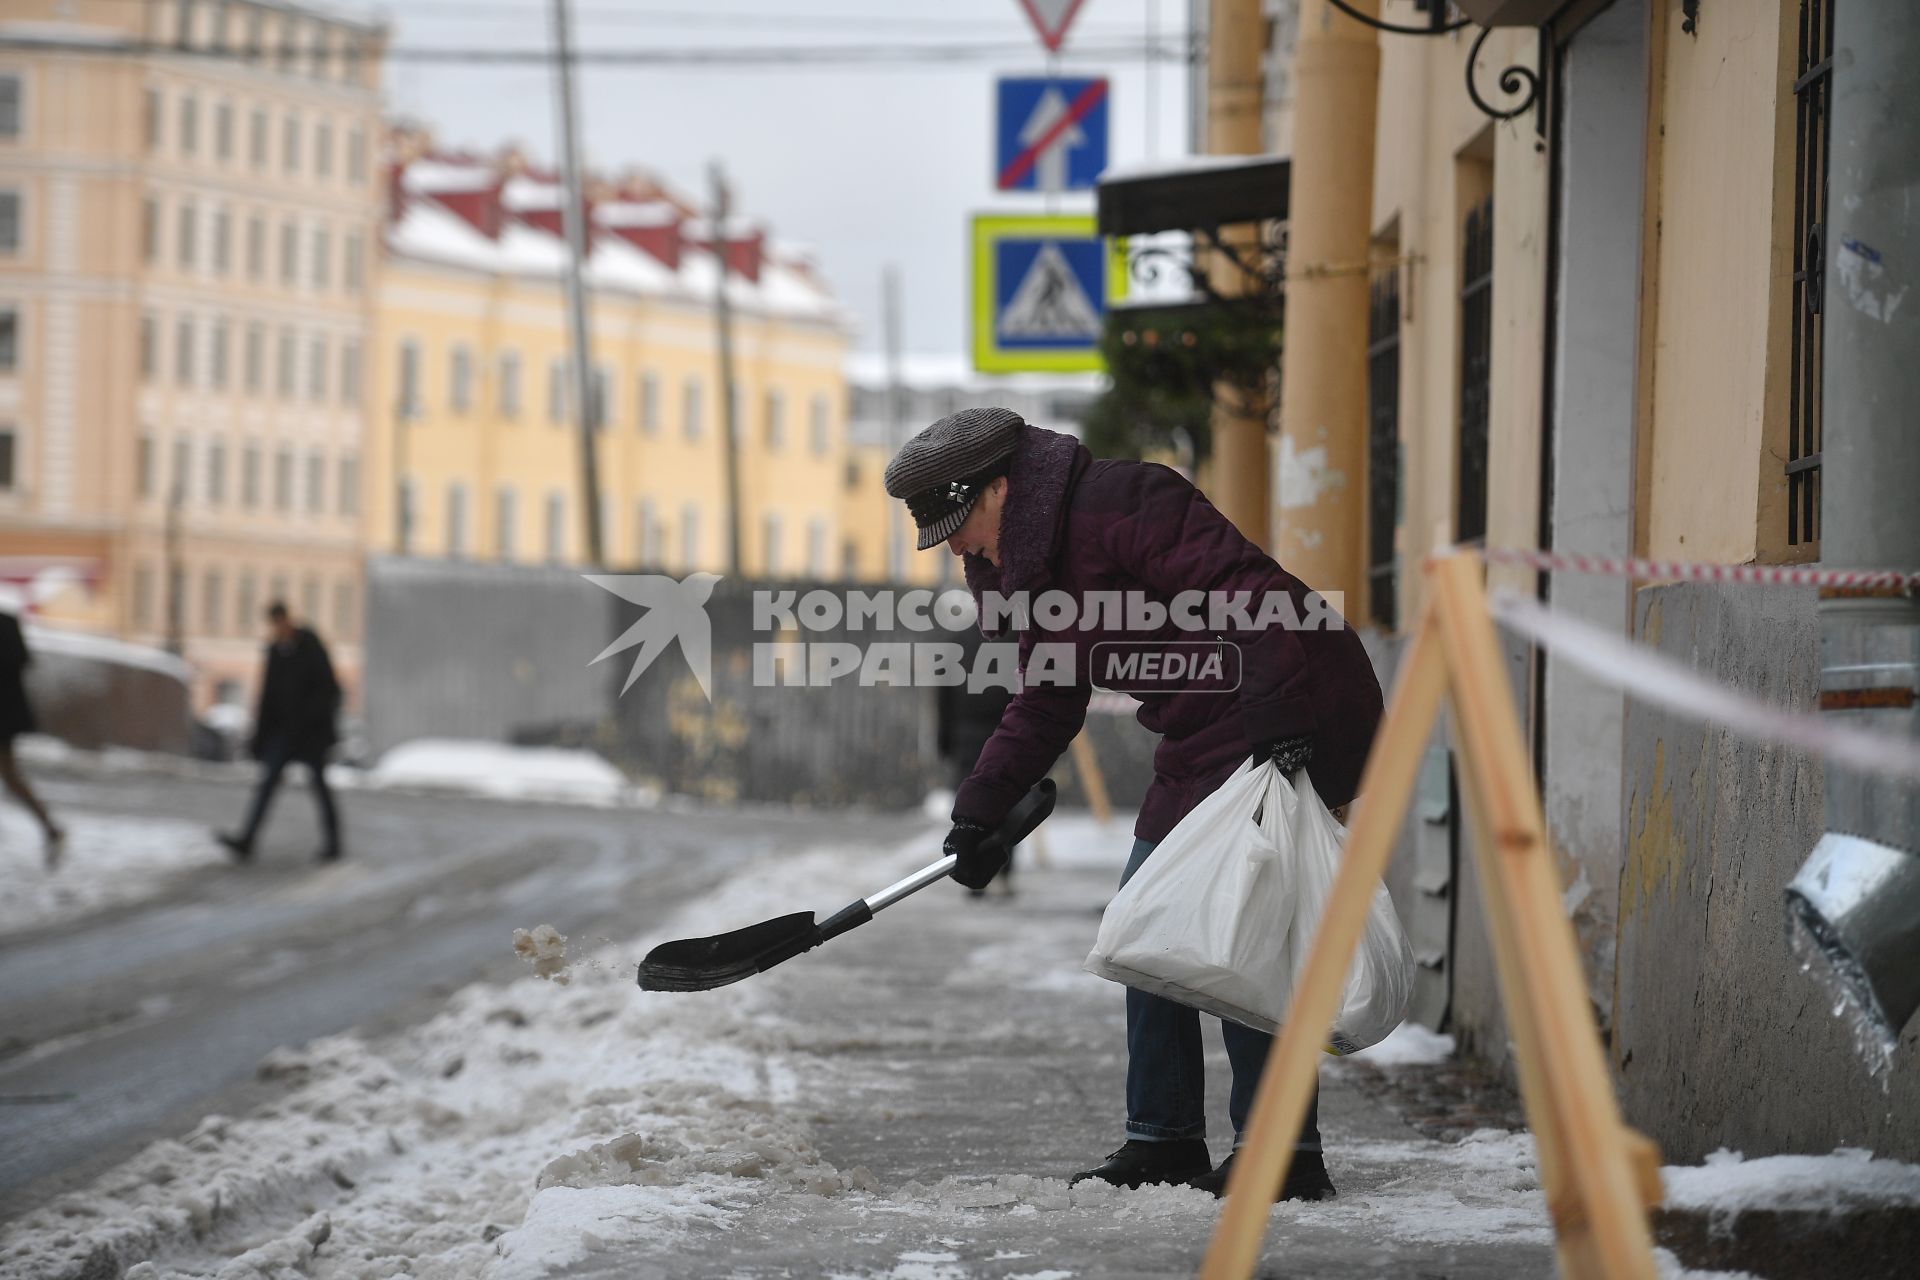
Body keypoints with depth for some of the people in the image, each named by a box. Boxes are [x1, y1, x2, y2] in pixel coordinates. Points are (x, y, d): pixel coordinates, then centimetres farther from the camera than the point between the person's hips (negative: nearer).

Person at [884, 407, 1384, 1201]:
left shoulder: (1121, 506, -19)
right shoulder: (1032, 562, 13)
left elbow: (1243, 596, -27)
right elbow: (1047, 703, 20)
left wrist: (1279, 719, -33)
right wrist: (982, 809, 12)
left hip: (1284, 728, -11)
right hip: (1205, 742, 11)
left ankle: (1286, 1156, -8)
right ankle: (1165, 1142, 17)